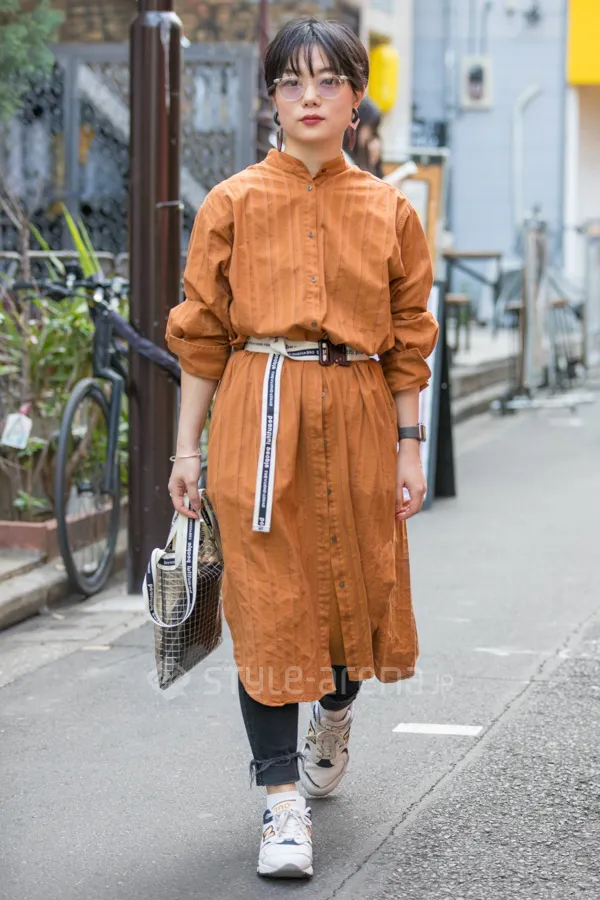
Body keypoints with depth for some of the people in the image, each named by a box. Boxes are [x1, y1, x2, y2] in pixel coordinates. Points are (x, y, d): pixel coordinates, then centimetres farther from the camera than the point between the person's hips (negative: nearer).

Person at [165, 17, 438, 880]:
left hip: (357, 417, 2)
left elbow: (409, 341, 9)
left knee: (359, 586, 10)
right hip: (261, 416, -2)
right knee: (268, 603, -3)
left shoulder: (390, 211, 6)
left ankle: (334, 714, 44)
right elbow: (201, 333, 3)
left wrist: (409, 447, 4)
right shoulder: (232, 204, 1)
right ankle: (284, 802, 4)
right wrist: (187, 447, 0)